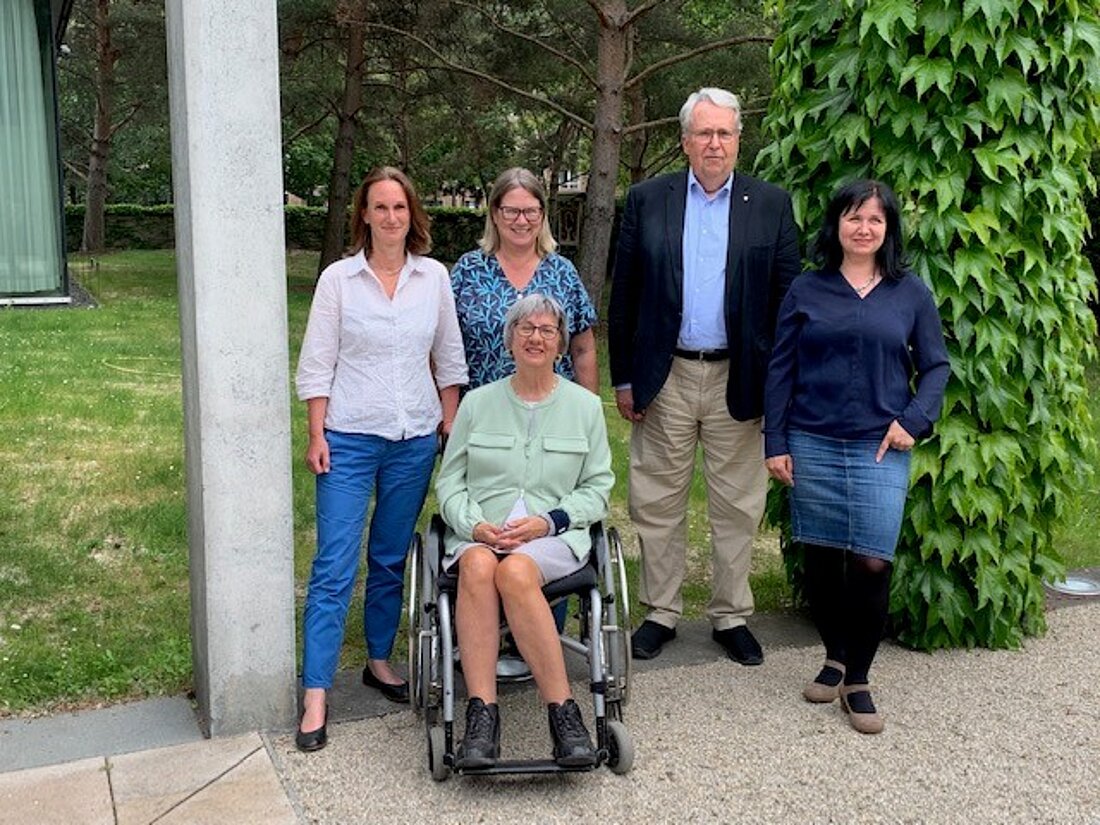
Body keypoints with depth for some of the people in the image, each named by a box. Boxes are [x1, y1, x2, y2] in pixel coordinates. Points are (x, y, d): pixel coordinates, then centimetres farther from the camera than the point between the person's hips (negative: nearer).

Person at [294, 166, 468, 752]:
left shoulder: (434, 277, 5)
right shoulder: (338, 278, -2)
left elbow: (449, 360, 11)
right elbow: (317, 364, -1)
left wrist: (451, 427, 7)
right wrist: (317, 435, -5)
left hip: (415, 440, 3)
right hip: (350, 439, -2)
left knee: (392, 560, 13)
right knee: (334, 566, -5)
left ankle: (379, 661, 30)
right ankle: (316, 695, -1)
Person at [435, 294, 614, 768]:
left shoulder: (585, 405, 13)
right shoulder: (478, 403, 14)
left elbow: (597, 488, 10)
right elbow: (449, 482, 11)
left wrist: (548, 521, -8)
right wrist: (477, 525, -9)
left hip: (555, 537, -1)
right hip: (479, 533, 1)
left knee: (516, 570, -36)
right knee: (478, 566, -36)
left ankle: (563, 717, -33)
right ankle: (482, 715, -38)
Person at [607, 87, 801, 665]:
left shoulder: (771, 205, 4)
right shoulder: (647, 200, 4)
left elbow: (788, 298, 2)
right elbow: (624, 296, 4)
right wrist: (623, 377, 1)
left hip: (738, 380, 0)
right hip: (663, 377, 0)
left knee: (737, 507, 9)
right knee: (657, 504, 8)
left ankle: (730, 616, 24)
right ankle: (660, 612, 23)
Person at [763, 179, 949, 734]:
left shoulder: (910, 293, 7)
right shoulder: (806, 291, 6)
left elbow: (936, 365, 10)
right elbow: (781, 370, 7)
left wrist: (914, 420, -6)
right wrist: (776, 443, 2)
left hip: (880, 449, -1)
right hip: (812, 444, 1)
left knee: (872, 564, -7)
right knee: (820, 559, 7)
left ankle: (857, 679, 10)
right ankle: (835, 657, 28)